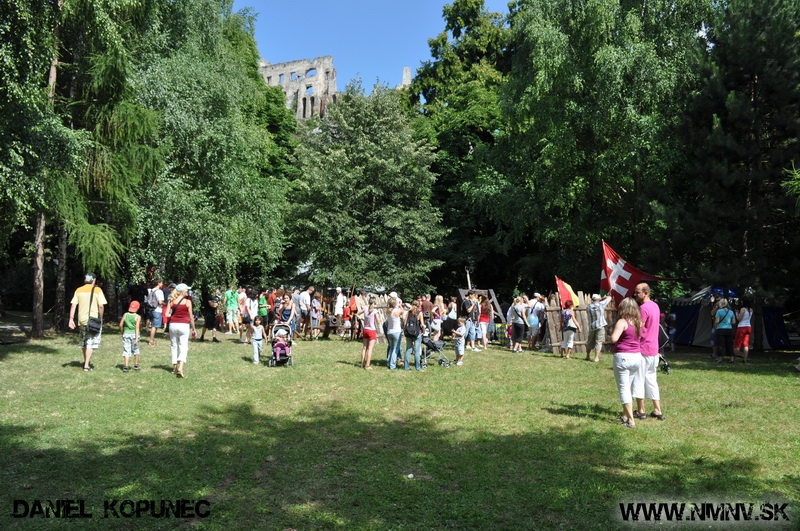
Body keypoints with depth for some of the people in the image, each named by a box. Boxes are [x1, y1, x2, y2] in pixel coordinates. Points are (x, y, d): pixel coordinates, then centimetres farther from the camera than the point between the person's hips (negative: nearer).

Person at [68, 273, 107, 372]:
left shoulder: (79, 290, 6)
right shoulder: (97, 290, -7)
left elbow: (73, 305, 1)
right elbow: (101, 306, -14)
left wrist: (71, 319, 2)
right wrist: (100, 318, -2)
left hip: (82, 320, 4)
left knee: (84, 341, 20)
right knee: (91, 343, 1)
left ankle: (86, 362, 34)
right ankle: (86, 365, -5)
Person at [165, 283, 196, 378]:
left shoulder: (172, 301, 3)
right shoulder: (187, 301, -4)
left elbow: (167, 314, -3)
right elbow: (191, 316, -3)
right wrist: (193, 329, 5)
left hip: (173, 325, 3)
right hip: (184, 325, -3)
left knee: (174, 346, 15)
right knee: (183, 347, 1)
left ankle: (174, 368, 21)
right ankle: (180, 367, -17)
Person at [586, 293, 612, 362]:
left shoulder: (588, 307, 1)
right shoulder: (601, 304, -6)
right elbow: (609, 298, 6)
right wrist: (604, 297, 29)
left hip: (591, 327, 3)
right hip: (600, 326, -3)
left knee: (590, 342, 16)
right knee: (598, 342, -2)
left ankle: (588, 356, 26)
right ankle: (596, 358, -6)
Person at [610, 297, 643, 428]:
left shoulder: (622, 322, -12)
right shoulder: (639, 322, 8)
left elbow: (614, 338, -21)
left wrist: (612, 331, -2)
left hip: (623, 357, -7)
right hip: (637, 357, 7)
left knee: (624, 388, -1)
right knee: (628, 387, 19)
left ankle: (631, 421, -4)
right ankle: (625, 415, 29)